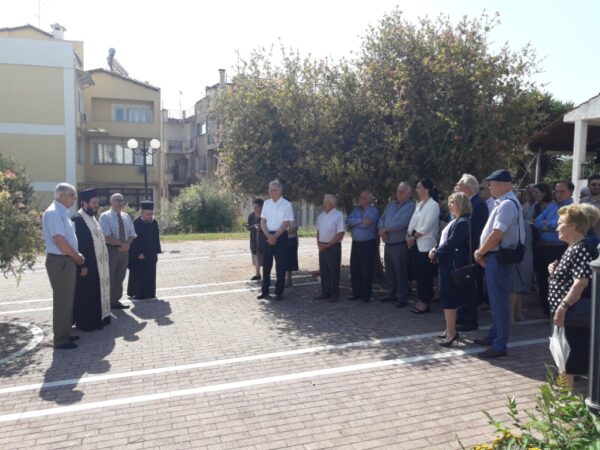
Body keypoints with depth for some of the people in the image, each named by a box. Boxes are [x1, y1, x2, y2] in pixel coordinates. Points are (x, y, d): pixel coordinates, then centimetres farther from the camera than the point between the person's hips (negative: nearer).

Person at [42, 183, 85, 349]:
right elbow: (60, 241, -23)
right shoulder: (53, 213, -18)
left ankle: (65, 333, 28)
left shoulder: (62, 212, 13)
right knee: (62, 300, -2)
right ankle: (60, 339, 9)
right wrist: (78, 257, -10)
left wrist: (76, 256, 7)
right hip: (59, 261, -10)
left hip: (68, 260, 10)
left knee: (68, 299, 16)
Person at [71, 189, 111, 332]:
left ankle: (97, 319, 25)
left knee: (96, 292, 16)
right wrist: (82, 265, -21)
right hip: (86, 265, -9)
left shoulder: (92, 218, 13)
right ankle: (85, 323, 11)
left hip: (97, 263, 9)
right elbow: (76, 245, -20)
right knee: (86, 294, 1)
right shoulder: (77, 219, -16)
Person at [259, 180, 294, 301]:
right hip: (268, 236, 4)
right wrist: (268, 235, -10)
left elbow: (286, 224, -11)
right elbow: (263, 222, 5)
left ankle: (279, 292, 11)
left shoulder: (286, 204, -7)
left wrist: (275, 236, -16)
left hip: (281, 237, -4)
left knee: (280, 266, 2)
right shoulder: (266, 203, 6)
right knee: (266, 264, 8)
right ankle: (265, 291, 18)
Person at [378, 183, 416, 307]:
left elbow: (401, 223, -20)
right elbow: (382, 219, 10)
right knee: (389, 271, 15)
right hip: (388, 244, 7)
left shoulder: (410, 206, -10)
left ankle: (402, 297, 9)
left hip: (400, 245, -7)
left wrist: (385, 229, -10)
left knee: (400, 273, -1)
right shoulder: (391, 205, 14)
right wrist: (382, 232, -9)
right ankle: (391, 294, 28)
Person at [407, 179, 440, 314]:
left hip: (425, 245, -7)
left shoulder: (433, 205, -8)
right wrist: (409, 235, -3)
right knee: (418, 273, 9)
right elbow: (413, 222, 12)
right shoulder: (419, 204, 16)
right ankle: (421, 299, 18)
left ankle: (426, 302, 6)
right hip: (415, 244, 7)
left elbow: (426, 227, -15)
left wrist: (414, 237, -9)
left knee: (425, 274, -2)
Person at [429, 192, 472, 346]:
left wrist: (435, 253, -10)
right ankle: (450, 329, 26)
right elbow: (445, 240, 18)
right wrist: (436, 250, 3)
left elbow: (451, 243, -20)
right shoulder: (455, 221, 16)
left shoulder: (462, 222, -16)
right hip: (447, 263, 10)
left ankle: (452, 332, 3)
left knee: (449, 298, -5)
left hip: (452, 264, -10)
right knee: (447, 297, 16)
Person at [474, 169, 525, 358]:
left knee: (499, 300, -3)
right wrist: (482, 252, 6)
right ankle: (494, 336, 31)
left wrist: (479, 253, -10)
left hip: (499, 257, -10)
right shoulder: (503, 203, 14)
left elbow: (496, 235, -23)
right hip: (495, 256, 10)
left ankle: (499, 346, 5)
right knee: (495, 299, 18)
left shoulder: (507, 204, -18)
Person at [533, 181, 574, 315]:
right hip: (542, 248, 6)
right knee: (542, 279, 13)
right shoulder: (551, 206, 15)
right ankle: (545, 308, 27)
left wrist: (546, 224, -1)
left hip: (560, 249, -6)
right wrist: (552, 226, -10)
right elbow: (537, 222, 5)